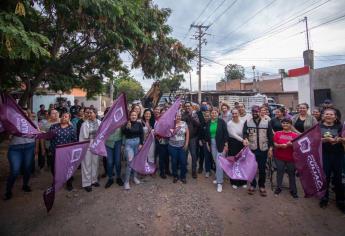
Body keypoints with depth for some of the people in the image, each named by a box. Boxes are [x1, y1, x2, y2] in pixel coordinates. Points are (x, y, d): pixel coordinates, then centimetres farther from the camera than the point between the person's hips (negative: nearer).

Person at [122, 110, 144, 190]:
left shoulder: (139, 124, 0)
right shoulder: (126, 123, -5)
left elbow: (142, 134, 1)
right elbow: (123, 133, -15)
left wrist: (141, 144, -5)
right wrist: (127, 127, -32)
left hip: (137, 142, 3)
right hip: (129, 143, -3)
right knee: (130, 162, -11)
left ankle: (135, 177, 31)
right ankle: (126, 181, 0)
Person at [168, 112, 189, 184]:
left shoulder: (184, 123, 0)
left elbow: (187, 133, 2)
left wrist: (186, 144, -2)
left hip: (182, 146, 1)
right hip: (172, 146, -1)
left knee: (183, 162, 3)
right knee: (174, 162, 10)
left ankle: (183, 176, 24)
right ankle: (175, 176, 30)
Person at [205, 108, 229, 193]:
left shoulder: (221, 121, -8)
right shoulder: (208, 123, 4)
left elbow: (225, 133, -9)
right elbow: (207, 134, 11)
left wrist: (226, 145, -11)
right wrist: (207, 143, 10)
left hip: (220, 144, -4)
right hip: (212, 144, 4)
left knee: (219, 163, -6)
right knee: (216, 162, 13)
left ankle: (219, 182, 3)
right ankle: (218, 178, 30)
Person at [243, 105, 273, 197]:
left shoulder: (266, 122, 4)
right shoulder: (247, 122, 3)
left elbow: (270, 136, 5)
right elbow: (244, 133, -6)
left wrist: (270, 148, 0)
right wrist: (245, 139, -28)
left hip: (263, 149, 0)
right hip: (251, 149, 0)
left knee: (262, 168, 10)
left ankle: (262, 186, 26)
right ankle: (252, 185, 25)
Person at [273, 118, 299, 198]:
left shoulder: (295, 135, -1)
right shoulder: (278, 133, 1)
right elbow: (275, 144, -1)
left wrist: (291, 144, -21)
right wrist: (281, 145, -20)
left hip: (291, 158, 0)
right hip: (279, 157, 0)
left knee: (291, 174, 10)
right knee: (280, 172, 11)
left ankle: (293, 190, 25)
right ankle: (278, 188, 26)